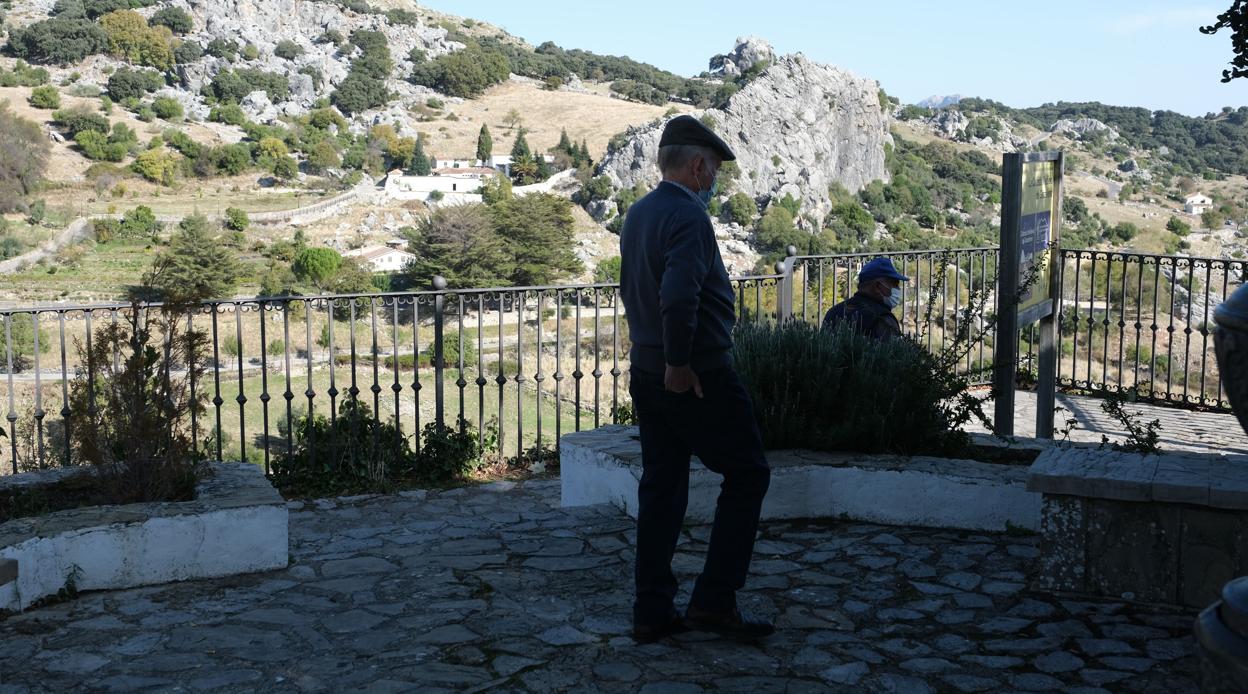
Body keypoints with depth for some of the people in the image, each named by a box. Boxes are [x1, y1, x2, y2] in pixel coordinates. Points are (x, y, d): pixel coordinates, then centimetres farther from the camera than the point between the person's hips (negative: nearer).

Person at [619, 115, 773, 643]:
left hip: (648, 375, 9)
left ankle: (653, 612, 17)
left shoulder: (638, 214, 12)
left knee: (661, 487, 12)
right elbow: (678, 297, -30)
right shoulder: (688, 217, -17)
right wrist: (679, 365, -19)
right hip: (700, 376, -9)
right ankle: (714, 601, 5)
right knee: (746, 475, 5)